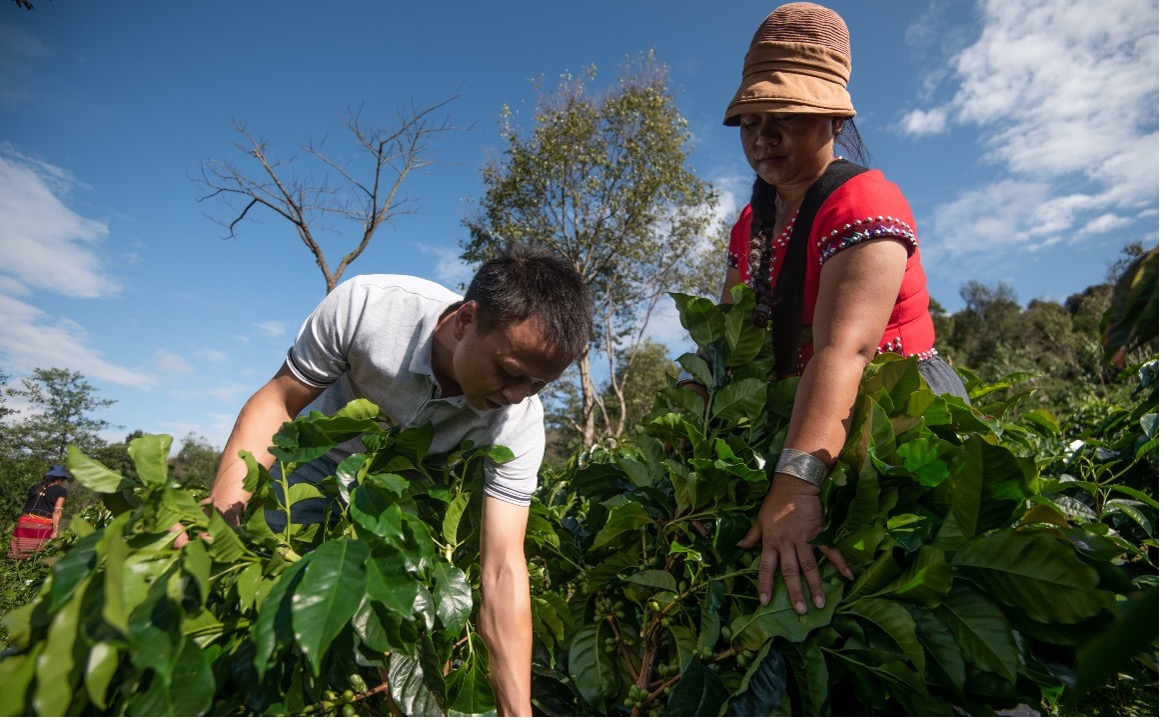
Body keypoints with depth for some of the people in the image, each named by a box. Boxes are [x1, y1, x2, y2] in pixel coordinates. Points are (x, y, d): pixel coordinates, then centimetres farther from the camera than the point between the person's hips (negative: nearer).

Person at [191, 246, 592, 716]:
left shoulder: (519, 421, -33)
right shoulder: (364, 305, -36)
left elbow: (504, 568, -32)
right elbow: (278, 399, -21)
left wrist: (518, 713, -36)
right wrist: (224, 504, -32)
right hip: (317, 465, 0)